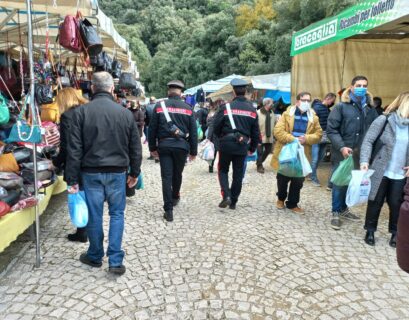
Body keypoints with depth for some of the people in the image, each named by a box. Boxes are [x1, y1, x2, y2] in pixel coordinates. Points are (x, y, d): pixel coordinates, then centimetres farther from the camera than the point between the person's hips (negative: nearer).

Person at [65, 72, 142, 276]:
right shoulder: (125, 113, -1)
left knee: (94, 215, 11)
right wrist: (134, 173, 14)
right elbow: (135, 148, 3)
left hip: (91, 172, 0)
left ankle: (95, 257, 30)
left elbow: (75, 148, -7)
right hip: (117, 172, 1)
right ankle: (115, 261, 10)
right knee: (117, 214, 12)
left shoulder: (82, 111, -6)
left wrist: (72, 179, -2)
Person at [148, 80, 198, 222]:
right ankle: (175, 197, 42)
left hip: (164, 145, -1)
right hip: (181, 145, 1)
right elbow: (193, 131, 2)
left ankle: (168, 210, -3)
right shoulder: (188, 108, 2)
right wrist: (193, 151, 8)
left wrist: (152, 147, 11)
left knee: (166, 177, 1)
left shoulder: (159, 106, 1)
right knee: (177, 174, 21)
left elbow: (152, 129, 2)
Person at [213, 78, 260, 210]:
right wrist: (252, 148, 16)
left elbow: (216, 127, -5)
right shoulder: (252, 109, 3)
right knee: (238, 174, 12)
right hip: (242, 145, 2)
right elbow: (255, 132, 6)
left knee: (223, 170, 15)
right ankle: (233, 202, 19)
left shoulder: (226, 107, -7)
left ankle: (226, 195, -3)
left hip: (226, 144, -2)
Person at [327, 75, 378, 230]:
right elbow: (331, 130, -9)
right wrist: (341, 147, -19)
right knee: (339, 183, 2)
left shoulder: (370, 108, 6)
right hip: (342, 153, -4)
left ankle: (343, 209, 31)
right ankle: (336, 213, 17)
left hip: (360, 154, 4)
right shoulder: (341, 107, -5)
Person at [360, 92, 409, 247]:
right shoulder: (384, 120, -6)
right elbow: (368, 141, -9)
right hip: (380, 171, -3)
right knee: (375, 202, 8)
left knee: (396, 204, 11)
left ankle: (395, 232, 29)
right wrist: (365, 161, -21)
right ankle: (370, 230, 24)